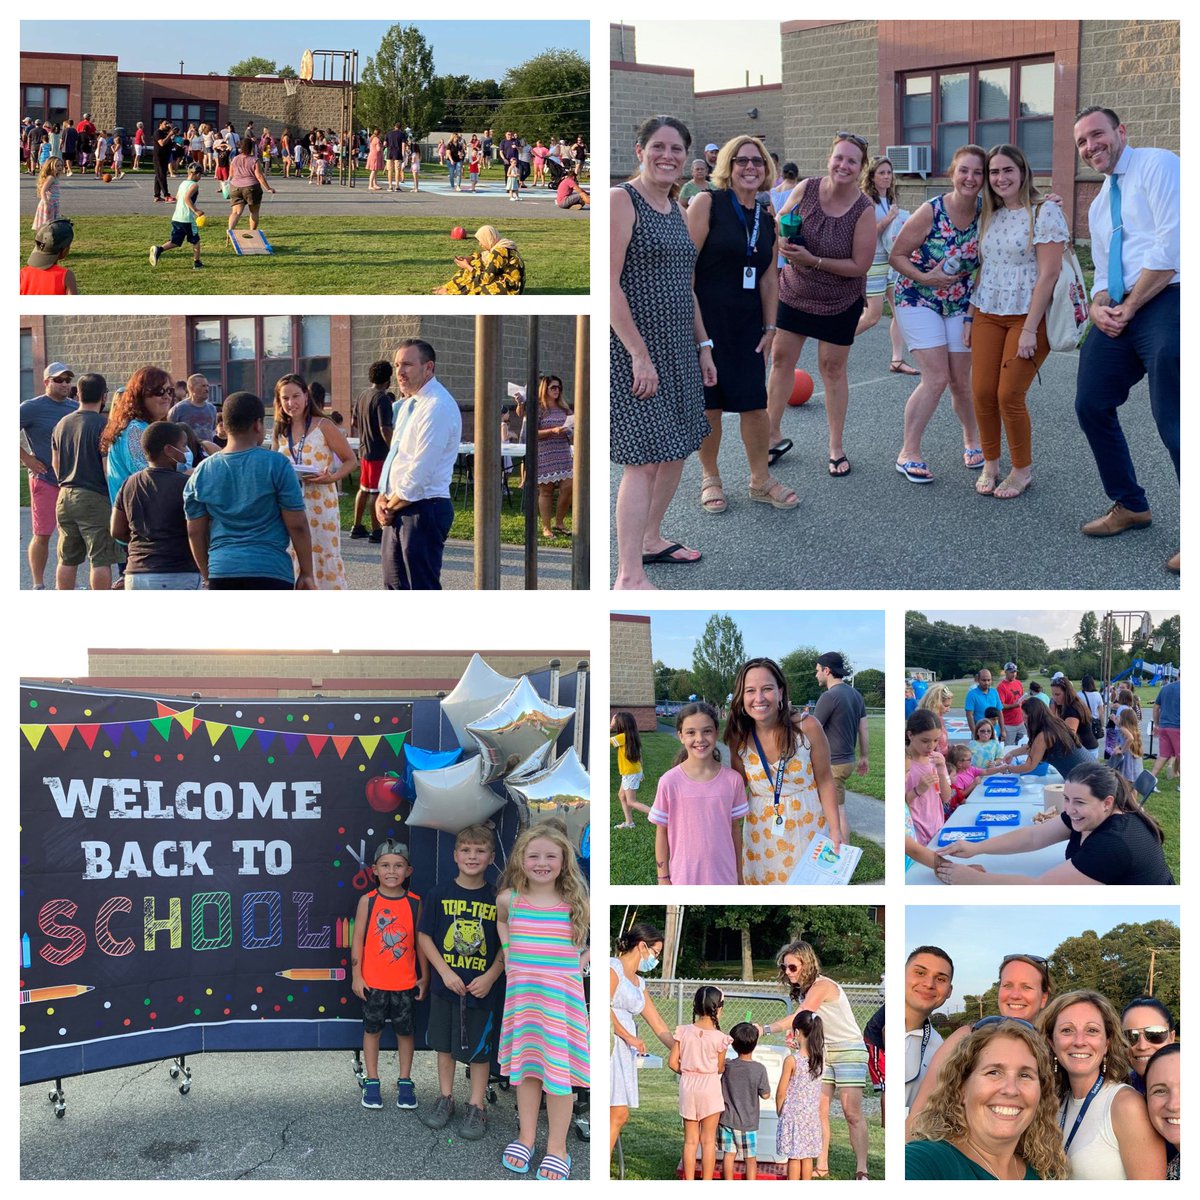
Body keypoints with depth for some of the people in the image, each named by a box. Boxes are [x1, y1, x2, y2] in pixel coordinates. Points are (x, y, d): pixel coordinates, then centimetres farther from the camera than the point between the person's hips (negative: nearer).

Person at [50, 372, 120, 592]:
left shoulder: (62, 424, 11)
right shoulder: (103, 424, -11)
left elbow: (55, 463, 18)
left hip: (65, 497, 7)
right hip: (95, 499, -7)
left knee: (67, 560, 13)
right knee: (101, 560, -4)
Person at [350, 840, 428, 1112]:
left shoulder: (414, 903, -3)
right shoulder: (368, 901, -5)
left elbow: (420, 941, 3)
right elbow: (358, 940, -2)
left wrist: (424, 977, 4)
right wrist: (357, 976, -4)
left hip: (405, 982, 1)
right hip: (373, 982, -1)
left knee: (405, 1030, 9)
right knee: (372, 1029, 10)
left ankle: (405, 1082, 22)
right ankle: (372, 1082, 21)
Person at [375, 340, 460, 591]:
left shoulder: (438, 406, -16)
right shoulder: (407, 405, 15)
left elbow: (420, 469, -20)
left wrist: (391, 505, -10)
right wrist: (383, 499, 3)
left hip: (423, 511, -10)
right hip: (398, 512, 10)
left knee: (423, 590, -6)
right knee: (396, 588, 14)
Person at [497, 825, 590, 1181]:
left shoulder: (575, 903, -5)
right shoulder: (509, 898, 1)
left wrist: (582, 961, -2)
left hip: (562, 995, -2)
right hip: (521, 992, 2)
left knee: (559, 1068, 0)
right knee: (525, 1064, 9)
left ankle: (557, 1147, 9)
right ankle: (526, 1136, 23)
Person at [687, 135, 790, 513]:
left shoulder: (766, 219, 10)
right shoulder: (708, 202, -7)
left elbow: (769, 278, 14)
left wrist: (769, 327, 9)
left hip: (747, 324, 4)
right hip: (705, 319, -4)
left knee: (755, 404, 2)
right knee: (709, 404, 3)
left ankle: (761, 480, 17)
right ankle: (709, 478, 20)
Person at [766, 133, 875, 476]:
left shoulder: (864, 210, -19)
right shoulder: (806, 189, -11)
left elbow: (860, 266, -18)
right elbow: (779, 223, 4)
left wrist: (814, 260, -25)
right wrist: (781, 241, -20)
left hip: (840, 302, -3)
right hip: (794, 292, 3)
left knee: (832, 368, 6)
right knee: (780, 358, 6)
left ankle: (836, 447, 19)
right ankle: (773, 435, 21)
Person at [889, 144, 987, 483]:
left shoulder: (986, 213, -9)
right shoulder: (931, 212, -20)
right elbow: (896, 256, -13)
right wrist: (925, 278, -25)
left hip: (960, 303, 4)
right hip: (918, 300, -4)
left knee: (960, 381, 7)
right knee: (936, 378, -14)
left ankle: (972, 439, 34)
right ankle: (908, 453, -3)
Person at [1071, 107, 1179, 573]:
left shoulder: (1157, 164, -5)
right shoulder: (1098, 205, 23)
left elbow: (1171, 246, -15)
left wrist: (1128, 307, -11)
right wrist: (1099, 306, 1)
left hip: (1165, 304, -9)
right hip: (1119, 314, 9)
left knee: (1173, 420, -11)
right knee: (1091, 406, 10)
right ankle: (1129, 505, 26)